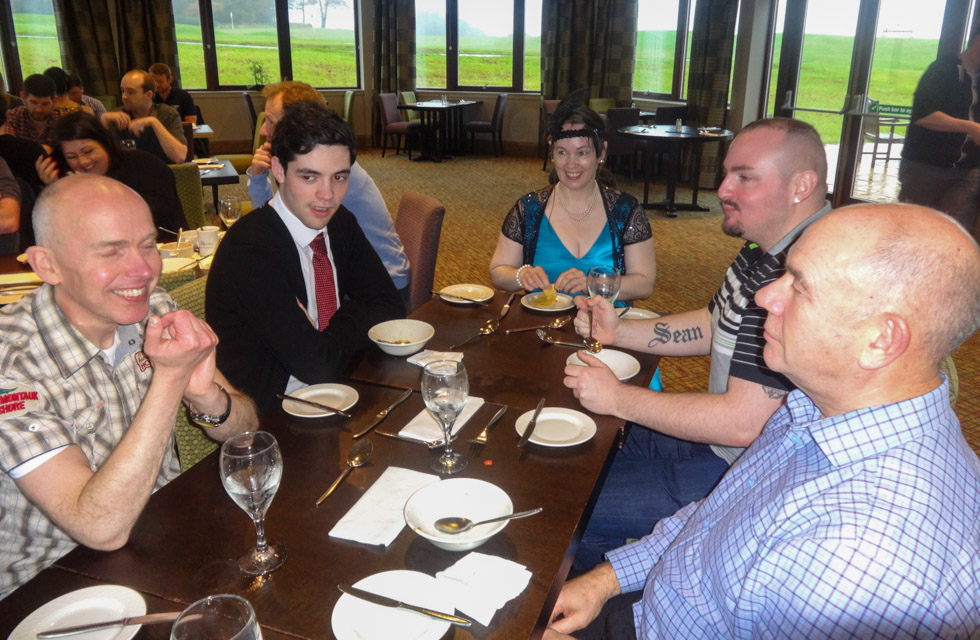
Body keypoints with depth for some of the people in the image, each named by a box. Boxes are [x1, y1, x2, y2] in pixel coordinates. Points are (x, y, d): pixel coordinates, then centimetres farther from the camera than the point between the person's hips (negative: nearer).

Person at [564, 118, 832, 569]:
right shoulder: (766, 251, 4)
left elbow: (744, 422, -31)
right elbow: (714, 325, 18)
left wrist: (619, 399, -20)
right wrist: (617, 331, 3)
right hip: (721, 439, 11)